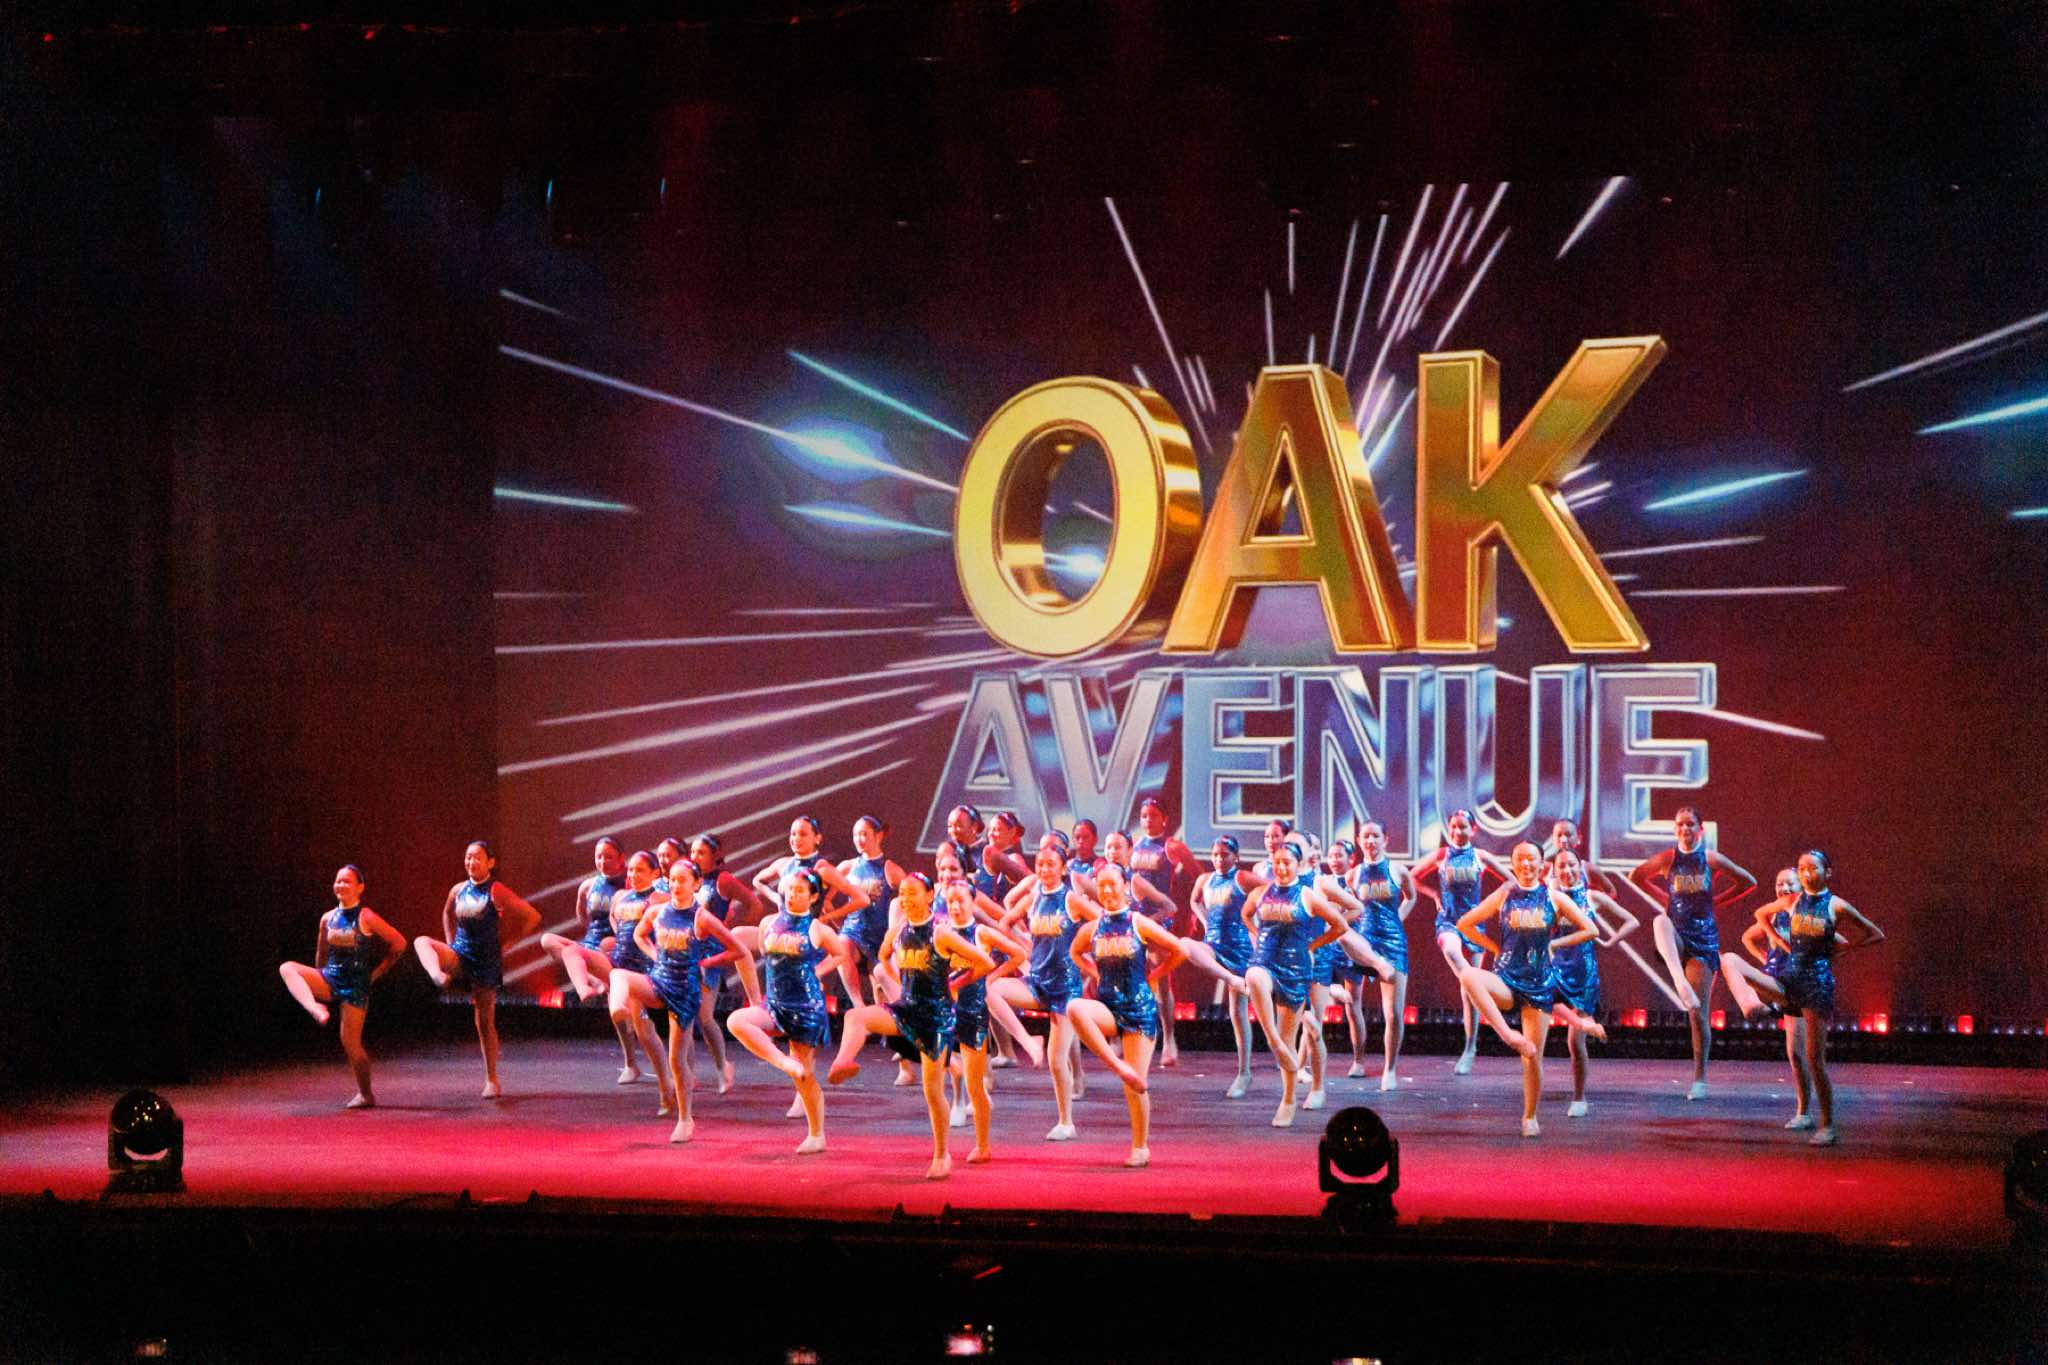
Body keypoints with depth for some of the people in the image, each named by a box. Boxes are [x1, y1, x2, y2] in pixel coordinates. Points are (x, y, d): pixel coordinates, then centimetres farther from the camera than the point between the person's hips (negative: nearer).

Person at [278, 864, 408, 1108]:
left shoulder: (366, 918, -9)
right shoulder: (328, 918, 7)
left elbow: (399, 943, -7)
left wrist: (378, 971, -3)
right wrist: (319, 982, 22)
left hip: (356, 985, -5)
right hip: (330, 978, 5)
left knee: (350, 1042, -6)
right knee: (287, 968, -19)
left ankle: (365, 1094, 12)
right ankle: (316, 1010, -37)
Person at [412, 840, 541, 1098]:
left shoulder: (497, 892, -11)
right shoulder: (458, 890, 4)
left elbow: (533, 917, -11)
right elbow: (447, 914, 27)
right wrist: (450, 943, 13)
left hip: (486, 960, -4)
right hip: (461, 956, 4)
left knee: (485, 1021, 1)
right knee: (422, 942, -22)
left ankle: (491, 1080, 10)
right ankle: (439, 977, -49)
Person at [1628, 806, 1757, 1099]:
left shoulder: (1711, 859, -2)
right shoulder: (1666, 858, 0)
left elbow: (1748, 882, 9)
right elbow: (1636, 876, 16)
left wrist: (1715, 901, 6)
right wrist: (1663, 899, 9)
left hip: (1704, 938, 0)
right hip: (1676, 937, 0)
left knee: (1699, 1013, -3)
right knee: (1661, 922, -38)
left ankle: (1700, 1078, 7)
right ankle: (1680, 981, -56)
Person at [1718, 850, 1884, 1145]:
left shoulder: (1836, 907, -3)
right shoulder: (1791, 902, 6)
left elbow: (1877, 935, 5)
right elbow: (1761, 915, 26)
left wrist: (1841, 946, 0)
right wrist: (1779, 940, 12)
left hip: (1817, 982, -4)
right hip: (1786, 980, 4)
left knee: (1815, 1059, -5)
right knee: (1729, 960, -12)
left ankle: (1828, 1127, 6)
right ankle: (1751, 1005, -37)